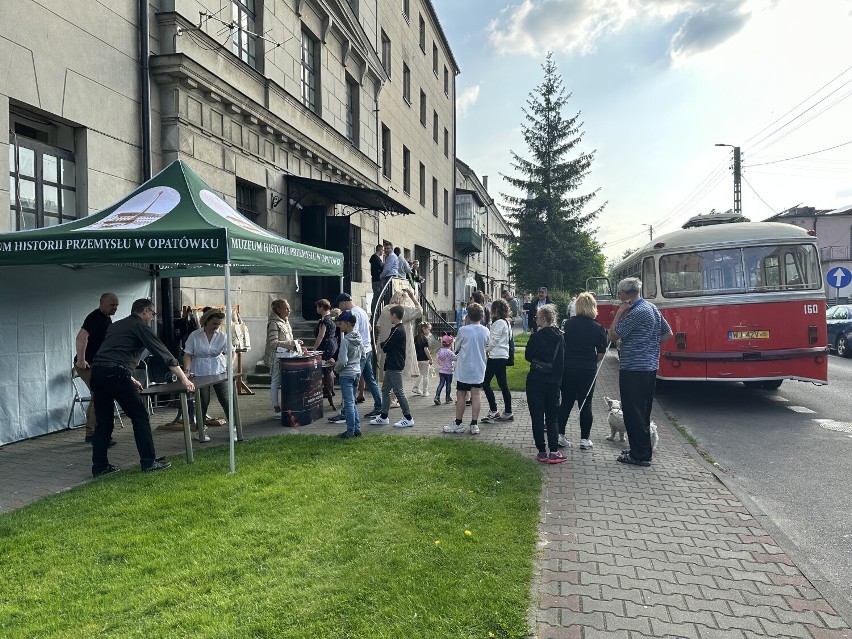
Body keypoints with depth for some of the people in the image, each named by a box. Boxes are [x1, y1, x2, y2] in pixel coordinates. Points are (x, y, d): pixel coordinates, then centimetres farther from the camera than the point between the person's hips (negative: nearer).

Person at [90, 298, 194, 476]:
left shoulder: (116, 326, 26)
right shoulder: (140, 327, 3)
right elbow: (163, 353, 0)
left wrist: (130, 379, 37)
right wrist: (184, 379, 1)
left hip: (96, 372, 8)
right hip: (115, 374, -8)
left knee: (103, 421, 13)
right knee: (140, 416, 1)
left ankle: (99, 466, 16)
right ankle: (149, 462, 3)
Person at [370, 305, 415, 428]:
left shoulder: (397, 331, -18)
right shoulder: (399, 329, 14)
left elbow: (385, 347, -16)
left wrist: (382, 343, 3)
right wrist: (385, 343, 1)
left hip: (395, 366, -10)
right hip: (392, 365, 10)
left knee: (398, 391, -5)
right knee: (385, 389, 14)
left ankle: (408, 418, 0)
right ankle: (384, 417, 21)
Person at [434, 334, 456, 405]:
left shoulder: (440, 351, 3)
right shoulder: (449, 352, -18)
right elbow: (455, 358, -14)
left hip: (441, 371, 5)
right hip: (448, 371, -5)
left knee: (441, 383, 6)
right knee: (448, 384, 8)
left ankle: (437, 396, -9)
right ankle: (448, 398, 17)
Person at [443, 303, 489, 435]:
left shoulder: (463, 330, -14)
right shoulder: (485, 331, -2)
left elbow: (456, 348, -2)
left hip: (464, 368, -3)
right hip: (479, 368, 4)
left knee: (461, 395, 5)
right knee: (475, 395, 6)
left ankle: (458, 424, 12)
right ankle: (474, 425, 7)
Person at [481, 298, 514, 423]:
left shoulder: (499, 323, -14)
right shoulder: (507, 323, 15)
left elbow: (493, 340, -16)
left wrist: (485, 350, 1)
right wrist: (489, 350, 12)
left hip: (496, 356, -10)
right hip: (503, 356, 10)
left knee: (485, 381, -4)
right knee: (503, 384, 11)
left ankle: (493, 411, -3)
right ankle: (507, 413, 13)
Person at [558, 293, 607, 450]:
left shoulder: (568, 324, 0)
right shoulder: (598, 328, -6)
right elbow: (601, 353, -5)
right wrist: (591, 362, 12)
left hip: (567, 368, 2)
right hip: (588, 370, -2)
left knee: (566, 402, 13)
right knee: (585, 404, 8)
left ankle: (560, 435, 11)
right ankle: (585, 439, 12)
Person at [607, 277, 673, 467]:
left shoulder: (636, 312, -17)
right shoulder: (652, 308, 12)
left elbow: (613, 336, -16)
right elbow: (668, 334, 17)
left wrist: (619, 313, -9)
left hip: (634, 369, -10)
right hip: (650, 367, 10)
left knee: (633, 413, -2)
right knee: (643, 411, 17)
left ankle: (640, 455, 3)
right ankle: (644, 451, 27)